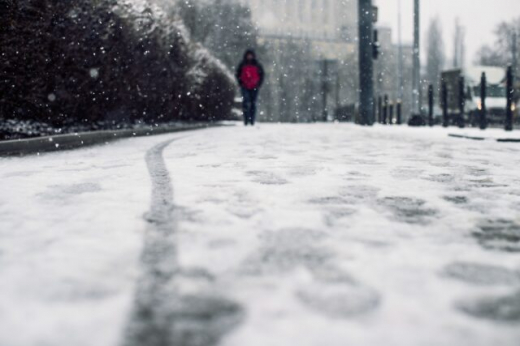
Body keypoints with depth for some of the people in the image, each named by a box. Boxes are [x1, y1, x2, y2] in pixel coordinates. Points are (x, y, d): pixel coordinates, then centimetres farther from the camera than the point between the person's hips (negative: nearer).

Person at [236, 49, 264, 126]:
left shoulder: (257, 65, 6)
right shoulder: (242, 65, 6)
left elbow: (262, 75, 10)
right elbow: (238, 74, 11)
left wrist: (258, 84, -1)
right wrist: (241, 83, -1)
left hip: (254, 88, 1)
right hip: (245, 87, -1)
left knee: (253, 104, 4)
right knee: (246, 103, -13)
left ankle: (252, 121, 9)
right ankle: (246, 120, -12)